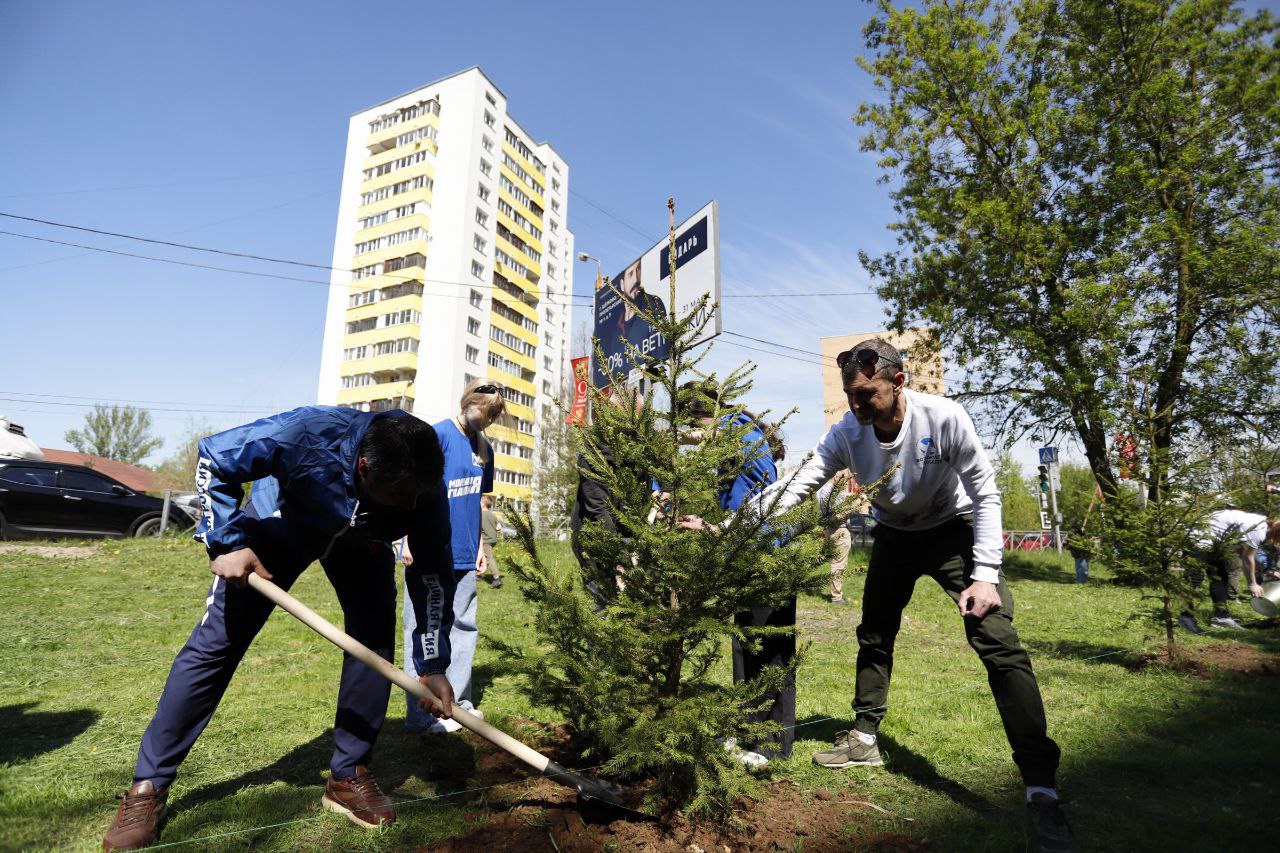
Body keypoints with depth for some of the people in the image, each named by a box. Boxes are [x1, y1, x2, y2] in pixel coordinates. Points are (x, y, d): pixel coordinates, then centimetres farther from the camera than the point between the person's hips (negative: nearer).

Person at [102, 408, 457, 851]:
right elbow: (213, 457, -23)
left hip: (361, 541, 2)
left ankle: (349, 776, 9)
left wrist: (432, 664, -21)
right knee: (214, 643, -4)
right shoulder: (307, 434, -44)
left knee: (375, 642, -10)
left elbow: (433, 573, -21)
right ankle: (148, 787, 14)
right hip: (280, 523, -1)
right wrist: (226, 543, -28)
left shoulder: (424, 488, -34)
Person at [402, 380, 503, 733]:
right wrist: (412, 540, -14)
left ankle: (457, 702, 28)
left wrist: (480, 545, 15)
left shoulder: (484, 448, 10)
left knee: (464, 628, 14)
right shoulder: (438, 435, -10)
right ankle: (421, 714, 15)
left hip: (464, 556, 7)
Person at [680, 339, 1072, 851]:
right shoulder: (846, 433, -22)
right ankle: (864, 739, 29)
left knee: (999, 643, -15)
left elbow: (986, 495, -19)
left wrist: (985, 575, -24)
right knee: (874, 635, 11)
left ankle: (1040, 788, -6)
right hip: (894, 535, 4)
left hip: (954, 529, -3)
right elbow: (793, 488, -23)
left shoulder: (945, 419, -29)